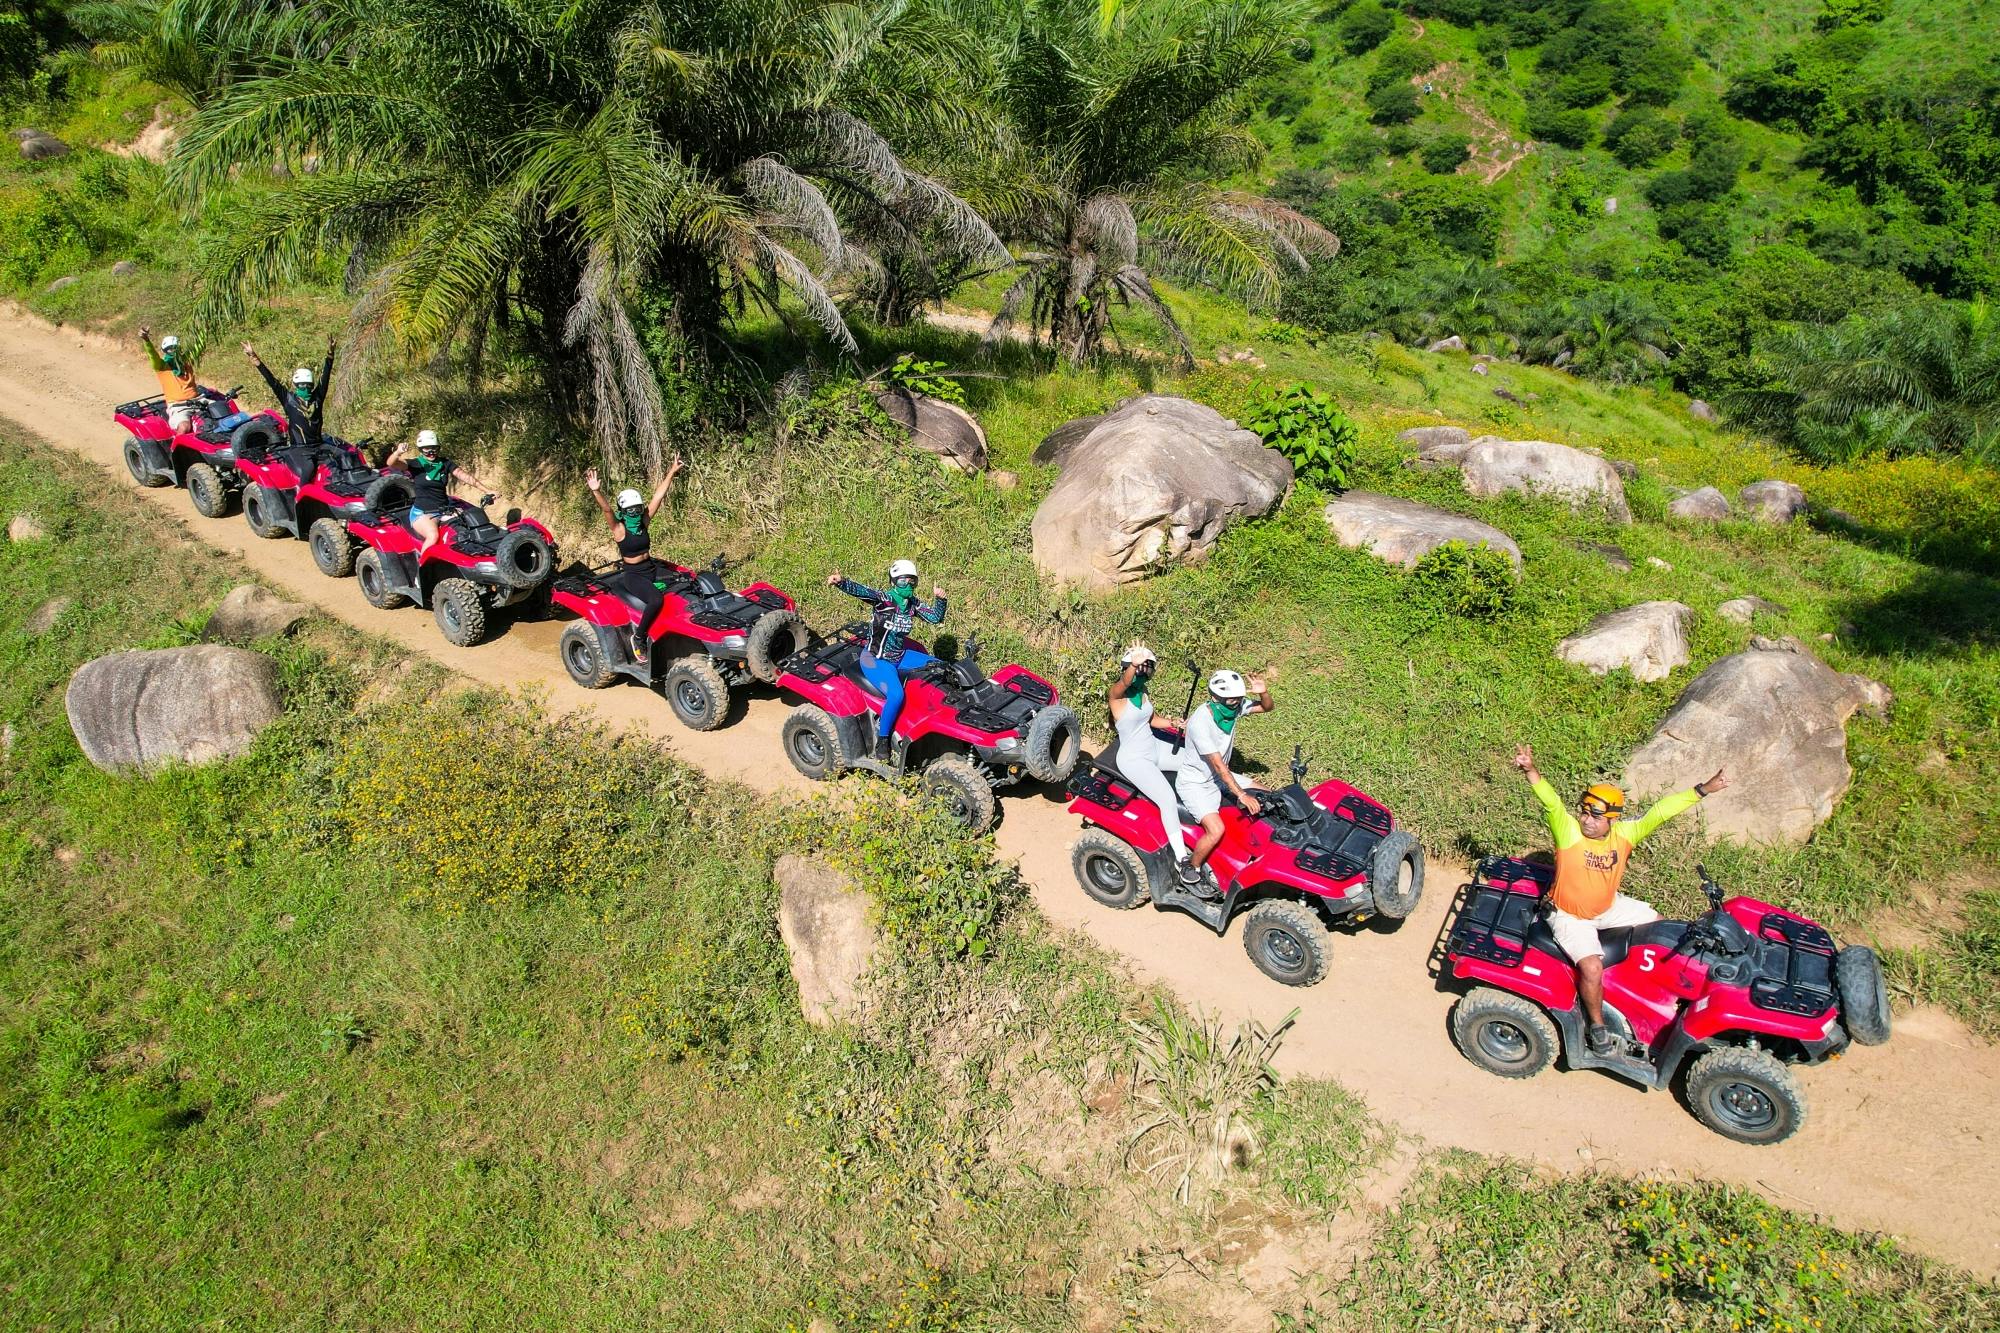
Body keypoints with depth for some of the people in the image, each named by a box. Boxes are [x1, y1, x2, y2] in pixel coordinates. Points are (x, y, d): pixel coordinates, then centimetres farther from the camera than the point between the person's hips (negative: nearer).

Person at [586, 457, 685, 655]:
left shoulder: (643, 522, 4)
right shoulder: (620, 528, -9)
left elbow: (658, 496, 2)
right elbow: (606, 509, -27)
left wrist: (671, 473, 3)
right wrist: (596, 492, -45)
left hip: (650, 570, 7)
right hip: (631, 574, -7)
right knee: (656, 600, -31)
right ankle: (638, 637, -15)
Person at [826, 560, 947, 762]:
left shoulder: (913, 604, 2)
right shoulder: (884, 600, -18)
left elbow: (936, 618, 8)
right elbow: (860, 591, -35)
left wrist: (939, 599, -11)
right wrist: (841, 581, -55)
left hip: (900, 656, 8)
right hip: (876, 659, -8)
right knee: (896, 695, -31)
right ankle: (882, 739, -11)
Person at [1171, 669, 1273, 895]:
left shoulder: (1235, 706, -9)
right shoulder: (1200, 722, -30)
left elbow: (1267, 707, 5)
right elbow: (1218, 765, -32)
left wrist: (1263, 692, -19)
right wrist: (1241, 795, -35)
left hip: (1218, 778, 8)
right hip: (1194, 783, -8)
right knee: (1216, 830, -26)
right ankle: (1190, 873, -3)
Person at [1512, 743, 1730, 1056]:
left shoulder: (1624, 834, -12)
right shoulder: (1568, 830, -25)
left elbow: (1659, 812, -17)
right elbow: (1552, 802, -41)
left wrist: (1702, 790, -23)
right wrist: (1531, 771, -58)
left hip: (1609, 906, 6)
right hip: (1570, 916, -6)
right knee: (1592, 967, -24)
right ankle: (1597, 1027, 2)